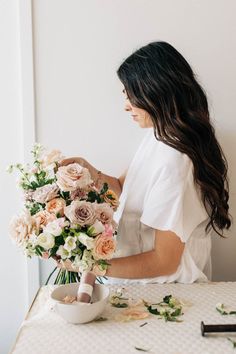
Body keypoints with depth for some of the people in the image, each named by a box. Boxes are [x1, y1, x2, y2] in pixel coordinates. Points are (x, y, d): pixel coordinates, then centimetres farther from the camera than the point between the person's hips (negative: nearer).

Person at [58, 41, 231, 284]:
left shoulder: (175, 163, -26)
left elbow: (164, 262, -23)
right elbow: (128, 188, 12)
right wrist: (93, 174, -5)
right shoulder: (159, 135, 2)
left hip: (163, 285, -8)